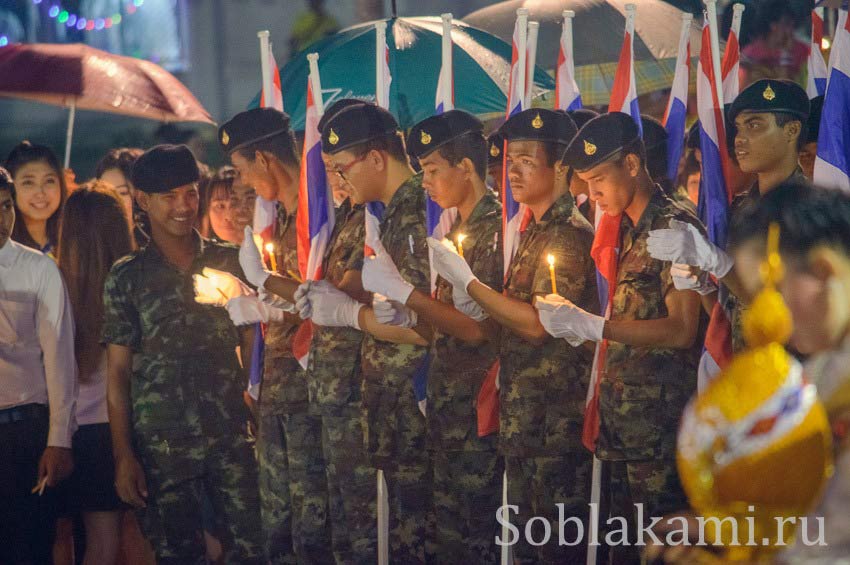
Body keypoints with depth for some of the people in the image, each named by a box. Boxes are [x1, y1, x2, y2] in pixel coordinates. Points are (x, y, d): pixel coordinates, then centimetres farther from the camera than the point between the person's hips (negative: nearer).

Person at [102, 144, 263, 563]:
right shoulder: (127, 277, 5)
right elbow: (118, 372, 4)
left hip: (233, 438, 1)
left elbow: (253, 345, 11)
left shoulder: (229, 262, 8)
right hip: (163, 447, -1)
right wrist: (123, 456, -4)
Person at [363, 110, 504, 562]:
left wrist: (401, 290, -18)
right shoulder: (458, 228, 14)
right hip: (448, 404, 9)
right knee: (448, 524, 13)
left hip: (477, 406, -9)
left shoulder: (493, 230, -14)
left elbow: (479, 327, -19)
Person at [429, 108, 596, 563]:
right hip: (521, 413, 10)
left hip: (556, 417, -10)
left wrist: (466, 281, -14)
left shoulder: (570, 234, -15)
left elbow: (537, 324, -21)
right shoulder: (533, 231, 15)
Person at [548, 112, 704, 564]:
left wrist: (591, 325, -16)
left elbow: (681, 330, -17)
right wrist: (576, 322, 4)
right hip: (619, 420, 8)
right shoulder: (627, 232, 16)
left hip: (659, 422, -8)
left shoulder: (676, 228, -10)